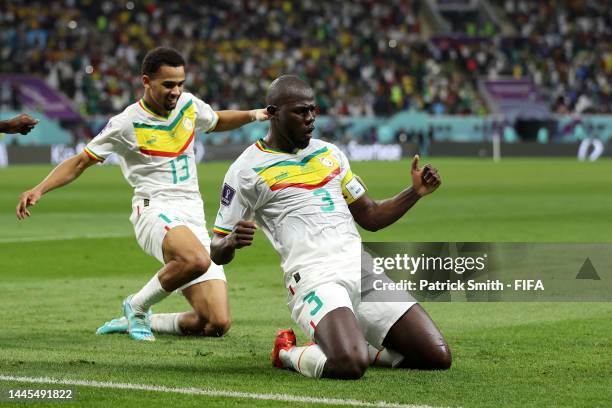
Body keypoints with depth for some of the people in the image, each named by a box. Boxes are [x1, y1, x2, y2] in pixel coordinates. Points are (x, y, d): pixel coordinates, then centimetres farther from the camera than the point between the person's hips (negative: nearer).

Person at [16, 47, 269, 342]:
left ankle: (134, 322, 16)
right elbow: (80, 162, 0)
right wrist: (39, 190, -12)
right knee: (196, 260, -41)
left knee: (217, 324, -6)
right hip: (155, 210, -6)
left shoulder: (189, 105, 10)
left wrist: (252, 115, 23)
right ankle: (137, 306, -12)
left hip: (193, 218, 6)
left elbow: (218, 121, 35)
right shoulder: (127, 123, -5)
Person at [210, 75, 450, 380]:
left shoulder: (329, 153, 21)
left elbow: (371, 217, 27)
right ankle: (289, 353, 0)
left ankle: (352, 345, 17)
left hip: (363, 271, 6)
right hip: (314, 279, -6)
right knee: (349, 366, -33)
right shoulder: (248, 169, 2)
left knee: (438, 357, -4)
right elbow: (217, 253, 3)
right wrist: (231, 242, -21)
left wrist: (416, 192, 12)